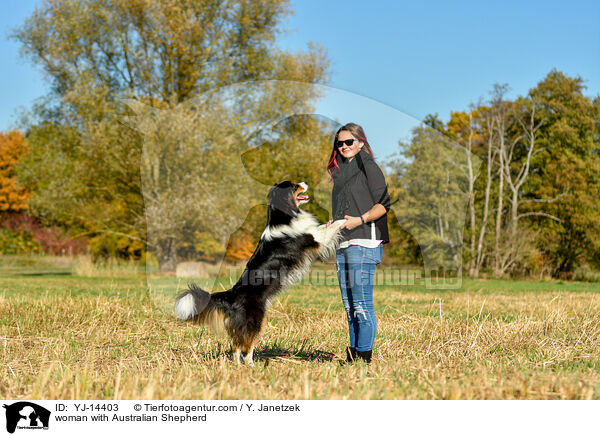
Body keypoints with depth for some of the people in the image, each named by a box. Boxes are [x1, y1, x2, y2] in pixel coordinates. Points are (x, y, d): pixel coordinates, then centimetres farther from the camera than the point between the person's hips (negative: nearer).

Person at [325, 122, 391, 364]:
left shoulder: (369, 167, -2)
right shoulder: (340, 172, 21)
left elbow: (384, 204, -9)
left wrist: (360, 220, -19)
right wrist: (332, 224, 12)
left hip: (364, 242, -8)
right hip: (343, 244, 8)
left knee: (362, 303, -10)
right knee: (348, 304, 7)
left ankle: (364, 355, -6)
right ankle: (352, 355, 11)